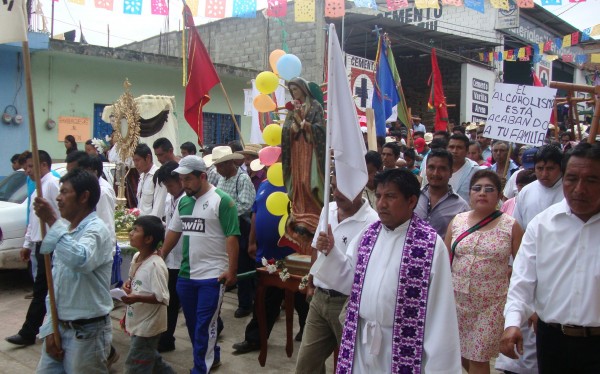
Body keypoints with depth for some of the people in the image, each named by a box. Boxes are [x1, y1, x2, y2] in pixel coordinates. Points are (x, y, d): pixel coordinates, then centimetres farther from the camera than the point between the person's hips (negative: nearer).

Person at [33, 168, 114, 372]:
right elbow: (55, 284, 13)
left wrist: (53, 221, -30)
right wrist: (50, 328, 7)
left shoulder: (96, 229, -14)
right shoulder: (65, 230, 10)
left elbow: (80, 260, -37)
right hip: (59, 326, 8)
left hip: (86, 331, -8)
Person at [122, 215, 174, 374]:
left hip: (148, 325, -9)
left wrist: (137, 298, -33)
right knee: (150, 359, 24)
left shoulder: (156, 265, -25)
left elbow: (163, 299, -25)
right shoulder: (135, 257, 2)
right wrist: (128, 284, -2)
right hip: (138, 321, 9)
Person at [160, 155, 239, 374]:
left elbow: (231, 237, -14)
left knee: (204, 325, 1)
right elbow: (173, 231, 17)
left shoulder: (221, 200, -12)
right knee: (192, 323, 17)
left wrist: (232, 270, -17)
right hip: (186, 274, 7)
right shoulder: (183, 202, 8)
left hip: (213, 275, -7)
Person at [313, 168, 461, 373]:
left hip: (402, 346, -5)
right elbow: (350, 281, 9)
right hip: (362, 341, 5)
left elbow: (438, 309, -13)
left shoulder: (431, 244, -15)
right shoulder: (367, 235, 3)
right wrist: (331, 252, -6)